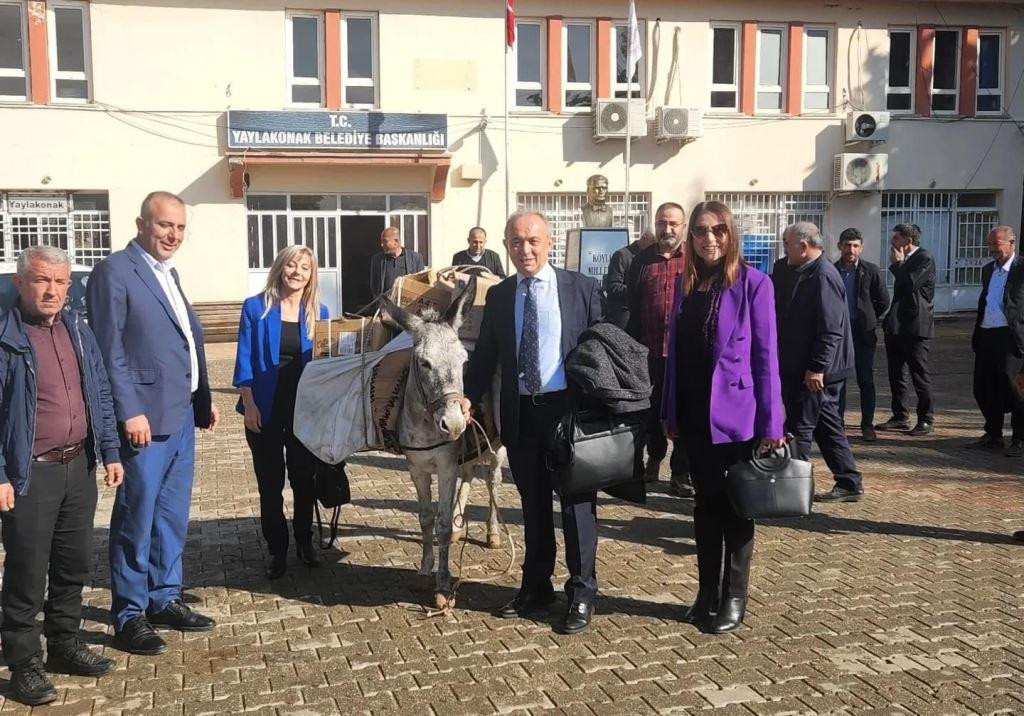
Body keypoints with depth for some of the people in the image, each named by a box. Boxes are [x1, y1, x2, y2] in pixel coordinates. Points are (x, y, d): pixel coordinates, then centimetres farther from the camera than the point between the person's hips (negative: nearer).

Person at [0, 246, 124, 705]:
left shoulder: (78, 330, 9)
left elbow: (99, 395, 15)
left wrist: (110, 453, 11)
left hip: (79, 466, 6)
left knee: (74, 565, 16)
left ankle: (65, 645, 31)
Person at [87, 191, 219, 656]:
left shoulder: (169, 273, 16)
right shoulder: (114, 271, -9)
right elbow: (109, 350, -14)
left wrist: (204, 398, 14)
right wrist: (130, 412, -19)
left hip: (181, 414, 8)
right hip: (145, 417, -8)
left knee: (172, 516, 15)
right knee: (136, 518, 1)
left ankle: (164, 600, 28)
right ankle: (129, 616, 13)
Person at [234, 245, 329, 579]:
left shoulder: (318, 313, 3)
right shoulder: (256, 308, -3)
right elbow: (244, 360, -5)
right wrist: (249, 405, -12)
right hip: (265, 409, -2)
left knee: (304, 477, 12)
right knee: (270, 481, 7)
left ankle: (304, 542, 28)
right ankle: (277, 549, 18)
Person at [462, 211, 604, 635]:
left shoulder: (582, 289, -2)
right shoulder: (498, 297, 7)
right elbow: (485, 356, 8)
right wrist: (468, 397, -8)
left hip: (571, 410, -3)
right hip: (521, 414, 3)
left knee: (577, 501, 5)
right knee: (533, 504, 14)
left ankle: (582, 594, 18)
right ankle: (536, 588, 28)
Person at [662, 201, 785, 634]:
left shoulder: (753, 283, -8)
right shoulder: (686, 284, 7)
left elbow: (765, 355, -9)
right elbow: (675, 349, 10)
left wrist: (771, 423, -12)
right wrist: (670, 412, 7)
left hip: (735, 414, -5)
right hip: (693, 414, 5)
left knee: (736, 506, 6)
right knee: (705, 503, 14)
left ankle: (733, 599, 18)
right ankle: (707, 593, 25)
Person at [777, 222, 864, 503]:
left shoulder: (823, 276, -17)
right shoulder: (808, 273, 14)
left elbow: (831, 329, -23)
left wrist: (816, 368, -23)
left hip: (813, 373, -10)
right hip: (805, 369, 10)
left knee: (799, 429, -3)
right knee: (827, 428, 15)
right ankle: (849, 483, 23)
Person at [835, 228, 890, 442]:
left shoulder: (870, 271, -2)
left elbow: (883, 301, 6)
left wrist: (868, 320, 7)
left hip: (863, 332, -1)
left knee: (866, 380, 2)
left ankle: (867, 425, 9)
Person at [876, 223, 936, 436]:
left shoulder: (925, 259, -10)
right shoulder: (903, 261, 15)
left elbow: (911, 283, -23)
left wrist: (897, 264, -11)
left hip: (915, 327, -9)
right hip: (896, 326, 9)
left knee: (920, 374, -2)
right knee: (895, 374, 12)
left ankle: (925, 420, 7)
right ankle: (900, 417, 21)